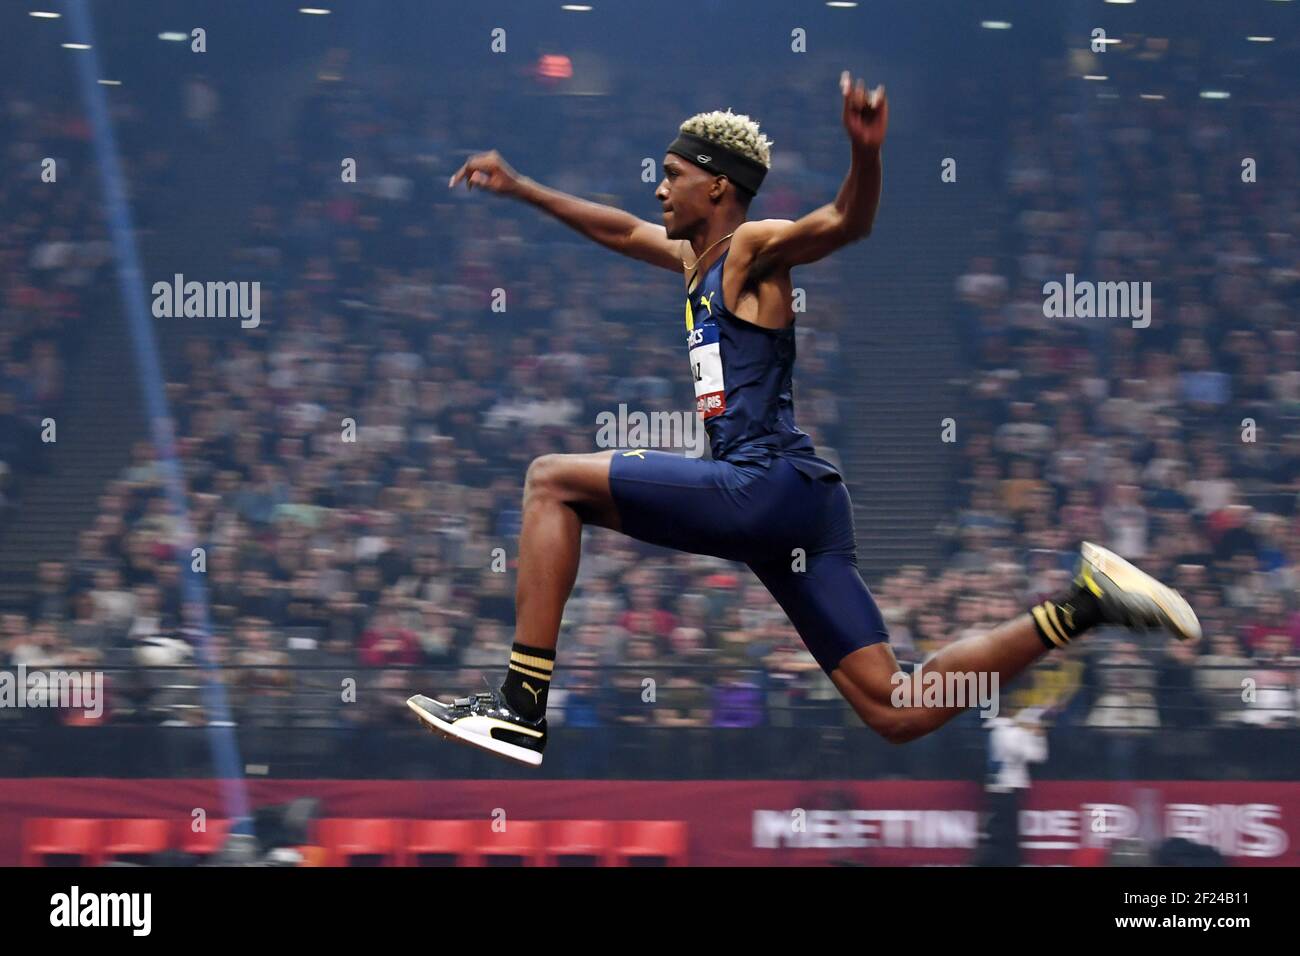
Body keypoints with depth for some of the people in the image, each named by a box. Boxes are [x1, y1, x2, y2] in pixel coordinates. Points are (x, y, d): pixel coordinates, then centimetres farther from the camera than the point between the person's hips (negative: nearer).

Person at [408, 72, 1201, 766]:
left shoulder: (753, 251, -1)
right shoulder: (697, 262, 25)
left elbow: (848, 223, -19)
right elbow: (621, 230, 43)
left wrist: (866, 154, -39)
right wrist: (521, 190, 46)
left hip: (769, 484, -9)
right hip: (794, 511, 9)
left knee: (555, 481, -5)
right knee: (894, 712, 0)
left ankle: (522, 707, -13)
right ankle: (1086, 605, 0)